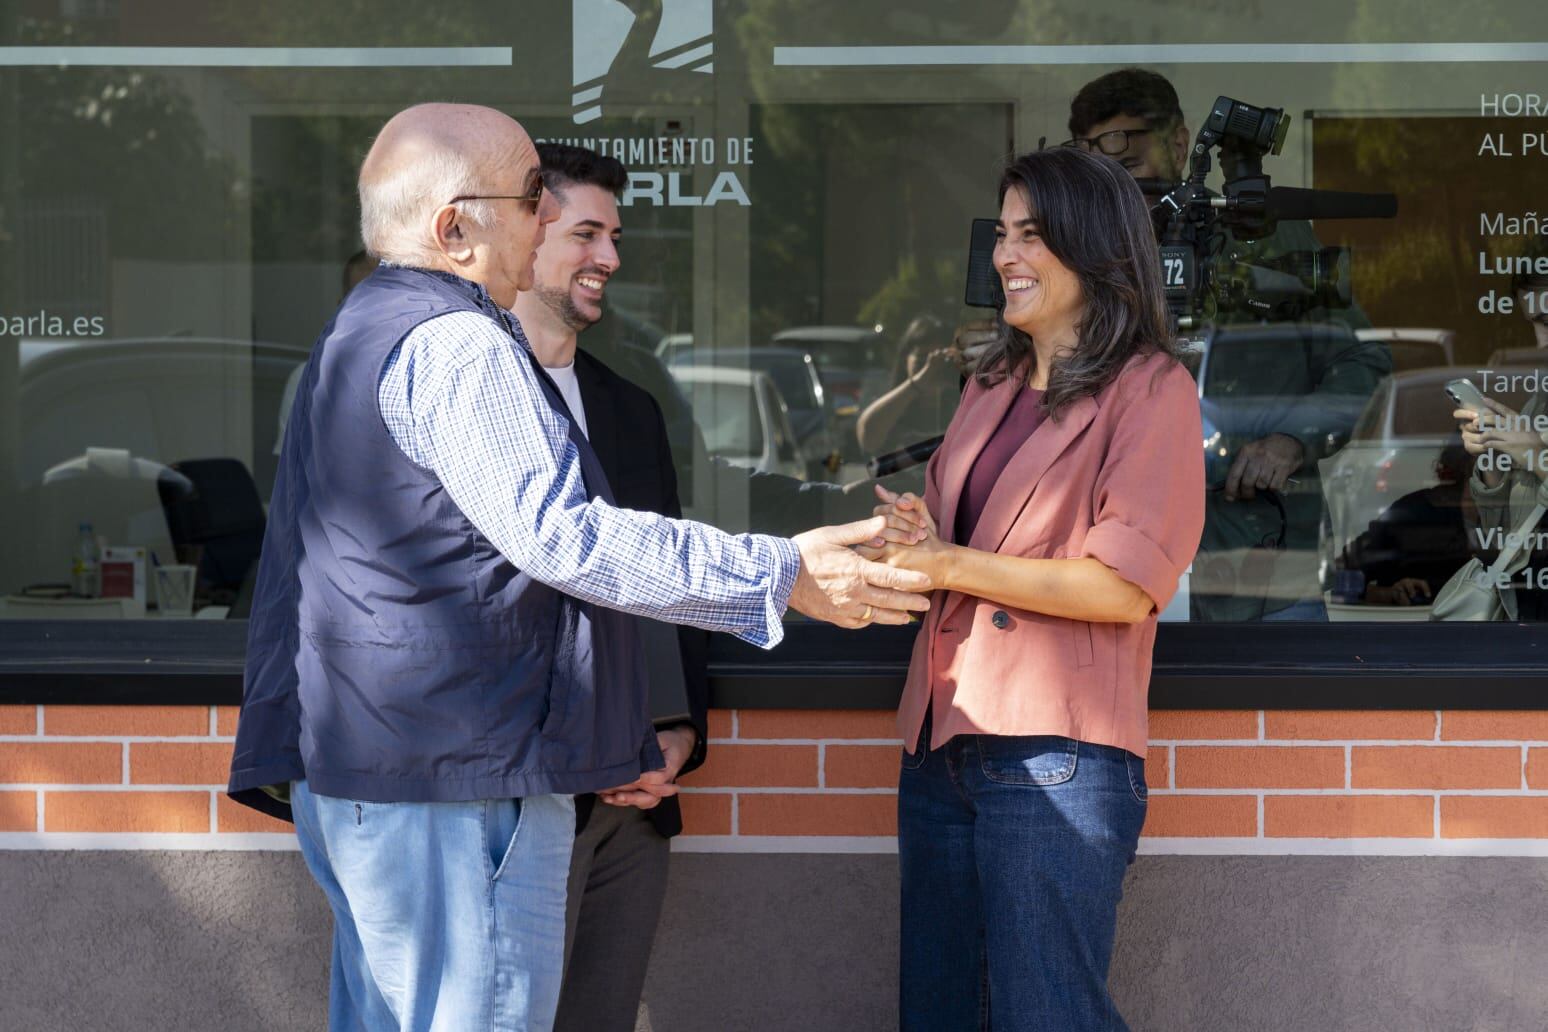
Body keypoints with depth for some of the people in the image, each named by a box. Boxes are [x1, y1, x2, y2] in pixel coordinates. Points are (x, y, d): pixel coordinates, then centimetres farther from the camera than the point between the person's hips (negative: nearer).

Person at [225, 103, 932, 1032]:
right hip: (451, 779, -11)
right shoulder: (455, 343, -12)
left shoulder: (361, 336, 24)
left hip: (357, 773, 11)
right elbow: (558, 532, -21)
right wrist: (781, 575, -16)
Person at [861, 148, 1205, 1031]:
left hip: (1055, 758, -8)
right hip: (941, 748, 8)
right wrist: (911, 541, 1)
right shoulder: (991, 388, 18)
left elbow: (1126, 586, -14)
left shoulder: (1151, 388, -5)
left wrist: (949, 563, -15)